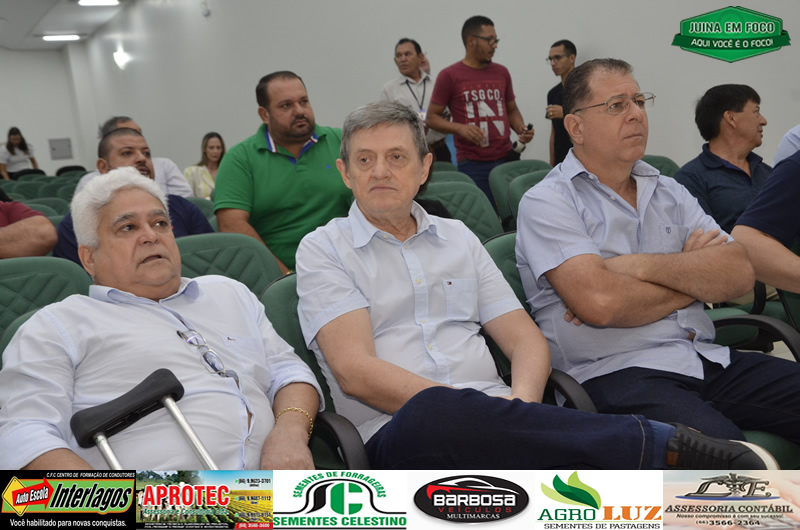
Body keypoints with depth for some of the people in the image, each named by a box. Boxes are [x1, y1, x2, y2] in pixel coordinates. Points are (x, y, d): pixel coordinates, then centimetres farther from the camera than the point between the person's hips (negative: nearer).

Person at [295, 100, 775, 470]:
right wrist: (476, 408, -17)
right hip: (399, 432, -2)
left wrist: (520, 407, -9)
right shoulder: (324, 249, 7)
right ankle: (665, 444, -31)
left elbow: (527, 341, 14)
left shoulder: (457, 237, 20)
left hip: (494, 421, 3)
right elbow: (355, 370, -7)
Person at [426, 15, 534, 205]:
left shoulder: (502, 72, 11)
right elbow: (432, 117, 1)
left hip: (507, 158, 4)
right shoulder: (449, 76, -1)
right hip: (472, 165, -4)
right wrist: (460, 128, -16)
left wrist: (521, 129, 1)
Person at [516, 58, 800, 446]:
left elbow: (739, 273, 5)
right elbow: (599, 302, -16)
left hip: (708, 358, 7)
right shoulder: (547, 202, -1)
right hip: (616, 372, -6)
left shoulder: (670, 193, 19)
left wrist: (641, 266, -9)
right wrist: (694, 272, 0)